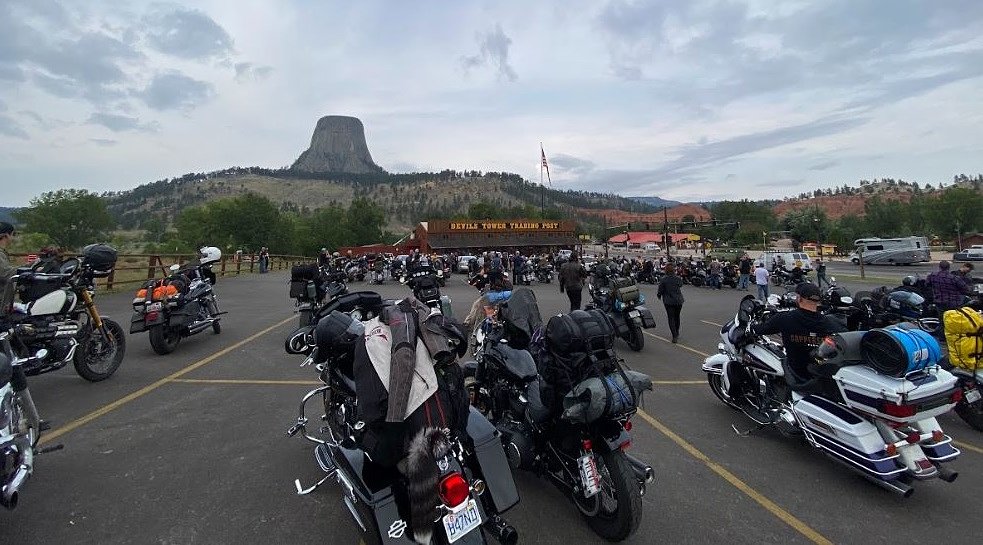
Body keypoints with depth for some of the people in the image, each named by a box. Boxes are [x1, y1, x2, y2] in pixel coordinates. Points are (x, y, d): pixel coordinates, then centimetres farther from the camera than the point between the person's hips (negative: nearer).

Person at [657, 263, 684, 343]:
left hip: (668, 302, -3)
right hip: (678, 300, 4)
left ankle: (675, 336, -10)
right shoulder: (678, 279, -5)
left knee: (671, 318, 0)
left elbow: (660, 290, -9)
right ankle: (677, 333, 37)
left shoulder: (663, 280, -14)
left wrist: (659, 295, 12)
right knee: (677, 317, 20)